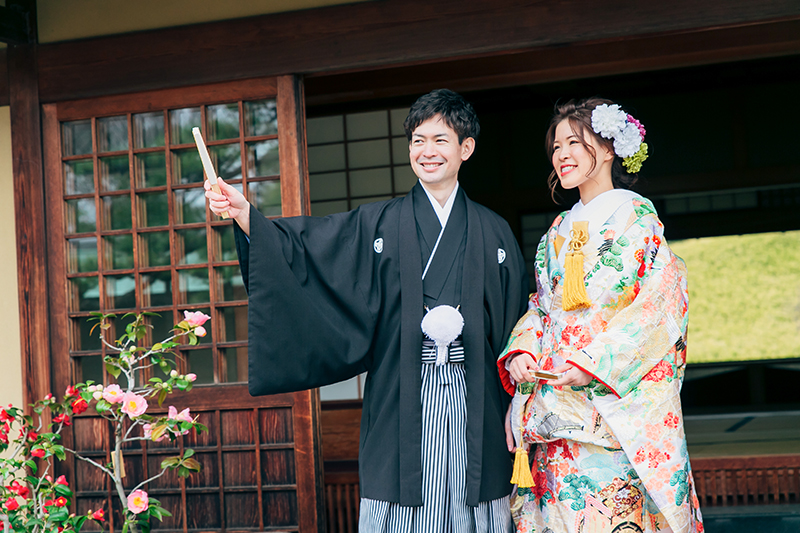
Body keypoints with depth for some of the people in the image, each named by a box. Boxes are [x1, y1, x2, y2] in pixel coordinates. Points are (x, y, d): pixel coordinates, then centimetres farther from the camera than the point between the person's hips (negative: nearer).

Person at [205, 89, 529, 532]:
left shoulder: (494, 233, 10)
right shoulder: (377, 225, 6)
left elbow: (514, 325, 10)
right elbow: (301, 247, -4)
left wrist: (515, 412, 4)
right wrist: (242, 212, -20)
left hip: (474, 404, 1)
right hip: (402, 402, -1)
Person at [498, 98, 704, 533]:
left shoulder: (636, 217, -2)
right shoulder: (559, 231, 18)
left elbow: (657, 307, -10)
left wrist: (594, 363, -17)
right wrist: (520, 353, -2)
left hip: (615, 407, -6)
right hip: (555, 410, 6)